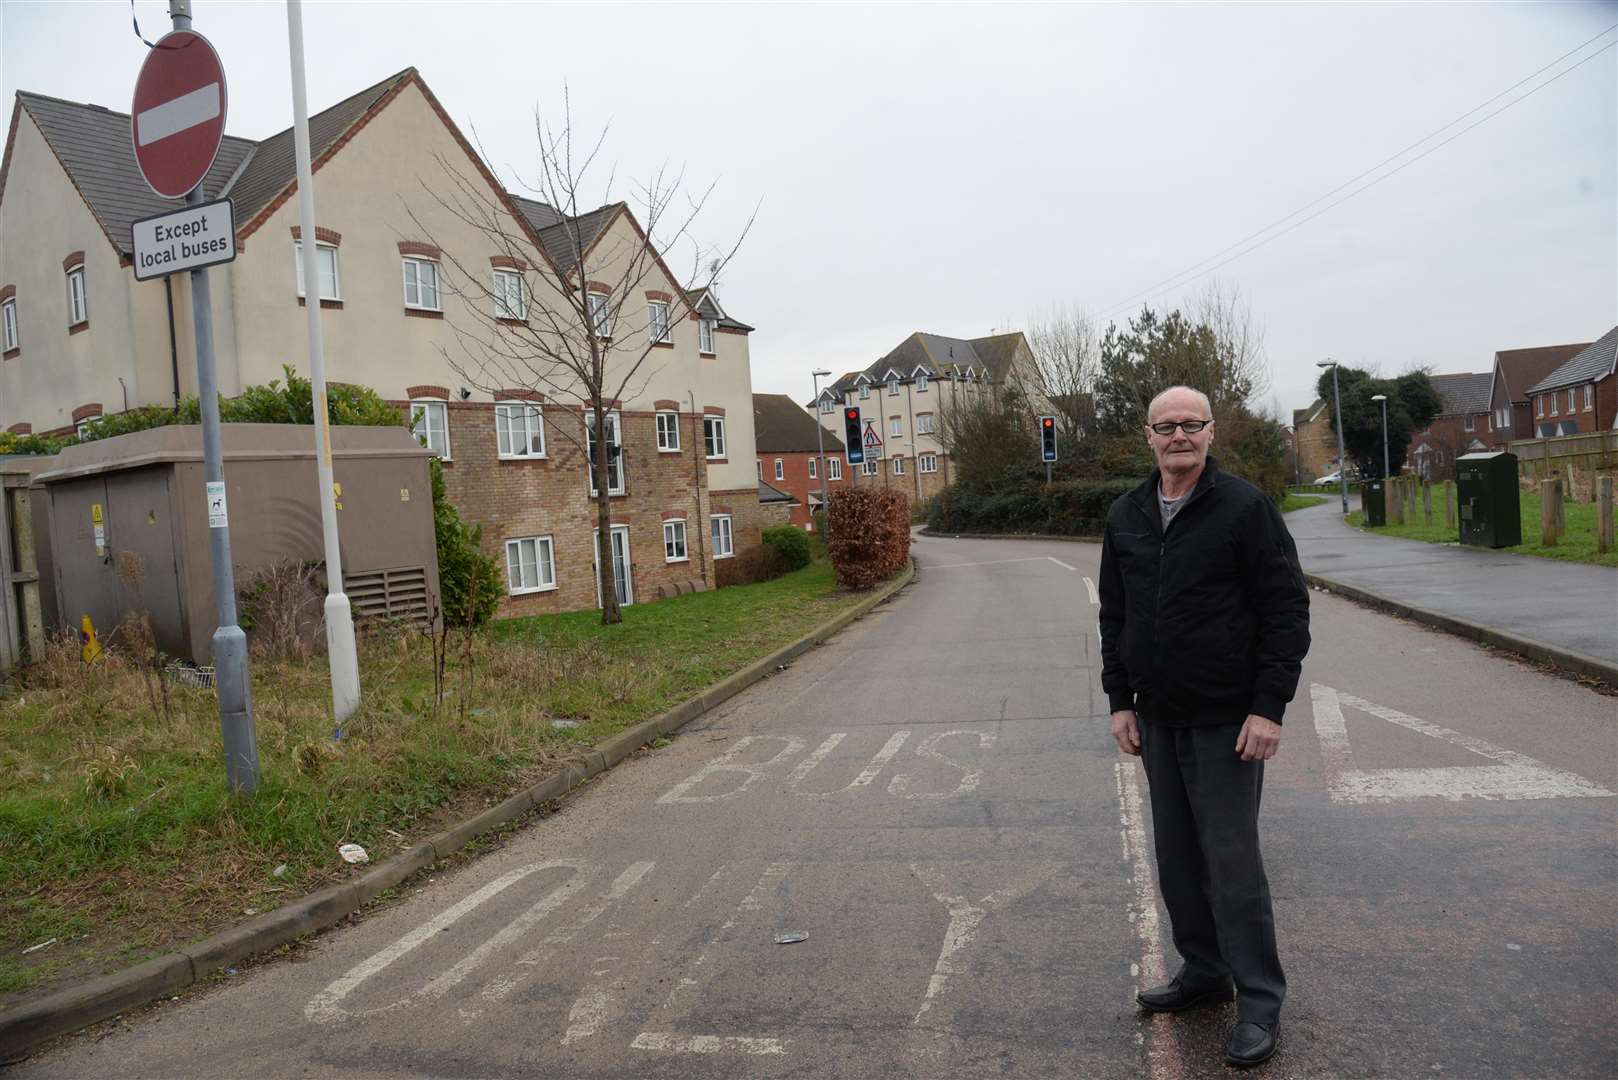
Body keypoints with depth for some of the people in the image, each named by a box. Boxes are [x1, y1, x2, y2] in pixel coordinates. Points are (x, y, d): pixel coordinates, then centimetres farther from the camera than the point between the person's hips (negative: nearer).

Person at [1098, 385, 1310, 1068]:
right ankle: (1203, 973, 31)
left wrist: (1269, 706, -15)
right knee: (1177, 858, 14)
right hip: (1157, 719, 6)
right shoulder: (1125, 517, 8)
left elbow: (1287, 611, -10)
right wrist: (1120, 699, 9)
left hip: (1226, 722, -6)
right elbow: (1114, 616, 14)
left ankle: (1260, 1002, 14)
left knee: (1232, 862, -1)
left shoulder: (1245, 507, -9)